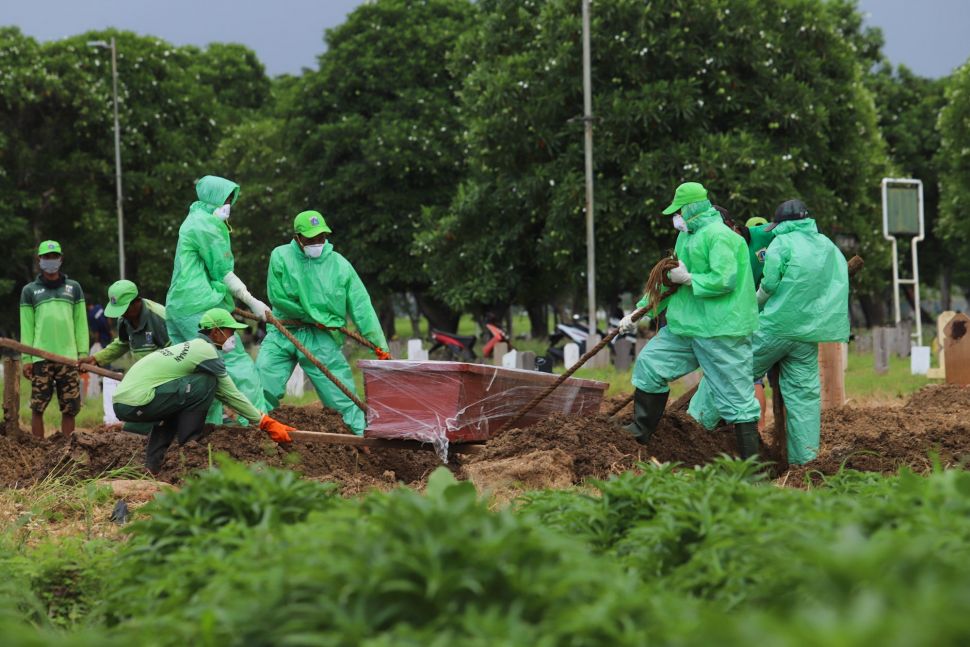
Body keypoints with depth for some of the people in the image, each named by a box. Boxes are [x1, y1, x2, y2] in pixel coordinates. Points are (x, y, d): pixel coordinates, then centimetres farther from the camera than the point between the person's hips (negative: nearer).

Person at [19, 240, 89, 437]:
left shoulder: (73, 288, 14)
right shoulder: (29, 291, 11)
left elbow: (81, 323, 10)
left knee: (70, 408, -1)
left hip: (69, 356, 1)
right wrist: (26, 358, -3)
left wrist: (83, 353, 1)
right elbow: (26, 327, 6)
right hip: (41, 358, -1)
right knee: (38, 408, -3)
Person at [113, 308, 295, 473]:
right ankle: (188, 445, -2)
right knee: (205, 384, -10)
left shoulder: (194, 347, 25)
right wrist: (266, 423, 9)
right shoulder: (208, 352, -4)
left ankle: (152, 464, 21)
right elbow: (230, 395, 0)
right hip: (136, 404, -9)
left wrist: (265, 421, 32)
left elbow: (224, 394, 30)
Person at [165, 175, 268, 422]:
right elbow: (224, 272, -10)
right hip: (201, 308, -11)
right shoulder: (206, 226, -10)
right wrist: (252, 302, -6)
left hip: (177, 307, 11)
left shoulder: (193, 221, 22)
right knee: (237, 363, -11)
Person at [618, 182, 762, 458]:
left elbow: (723, 280, -25)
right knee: (650, 364, 10)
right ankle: (639, 435, 21)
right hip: (686, 326, 10)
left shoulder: (718, 235, -14)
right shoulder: (687, 237, 17)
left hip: (720, 330, -10)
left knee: (736, 398, -6)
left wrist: (688, 278, -13)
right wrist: (640, 312, 17)